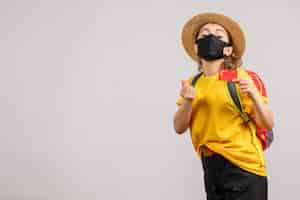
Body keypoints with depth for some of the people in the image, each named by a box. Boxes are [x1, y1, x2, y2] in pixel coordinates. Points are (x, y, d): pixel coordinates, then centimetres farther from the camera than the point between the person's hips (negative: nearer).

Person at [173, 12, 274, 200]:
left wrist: (253, 95, -27)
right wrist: (187, 101, -16)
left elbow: (268, 124, -10)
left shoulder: (240, 78, -9)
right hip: (211, 168, 5)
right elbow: (179, 128, 1)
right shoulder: (192, 83, 5)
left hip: (243, 167, -4)